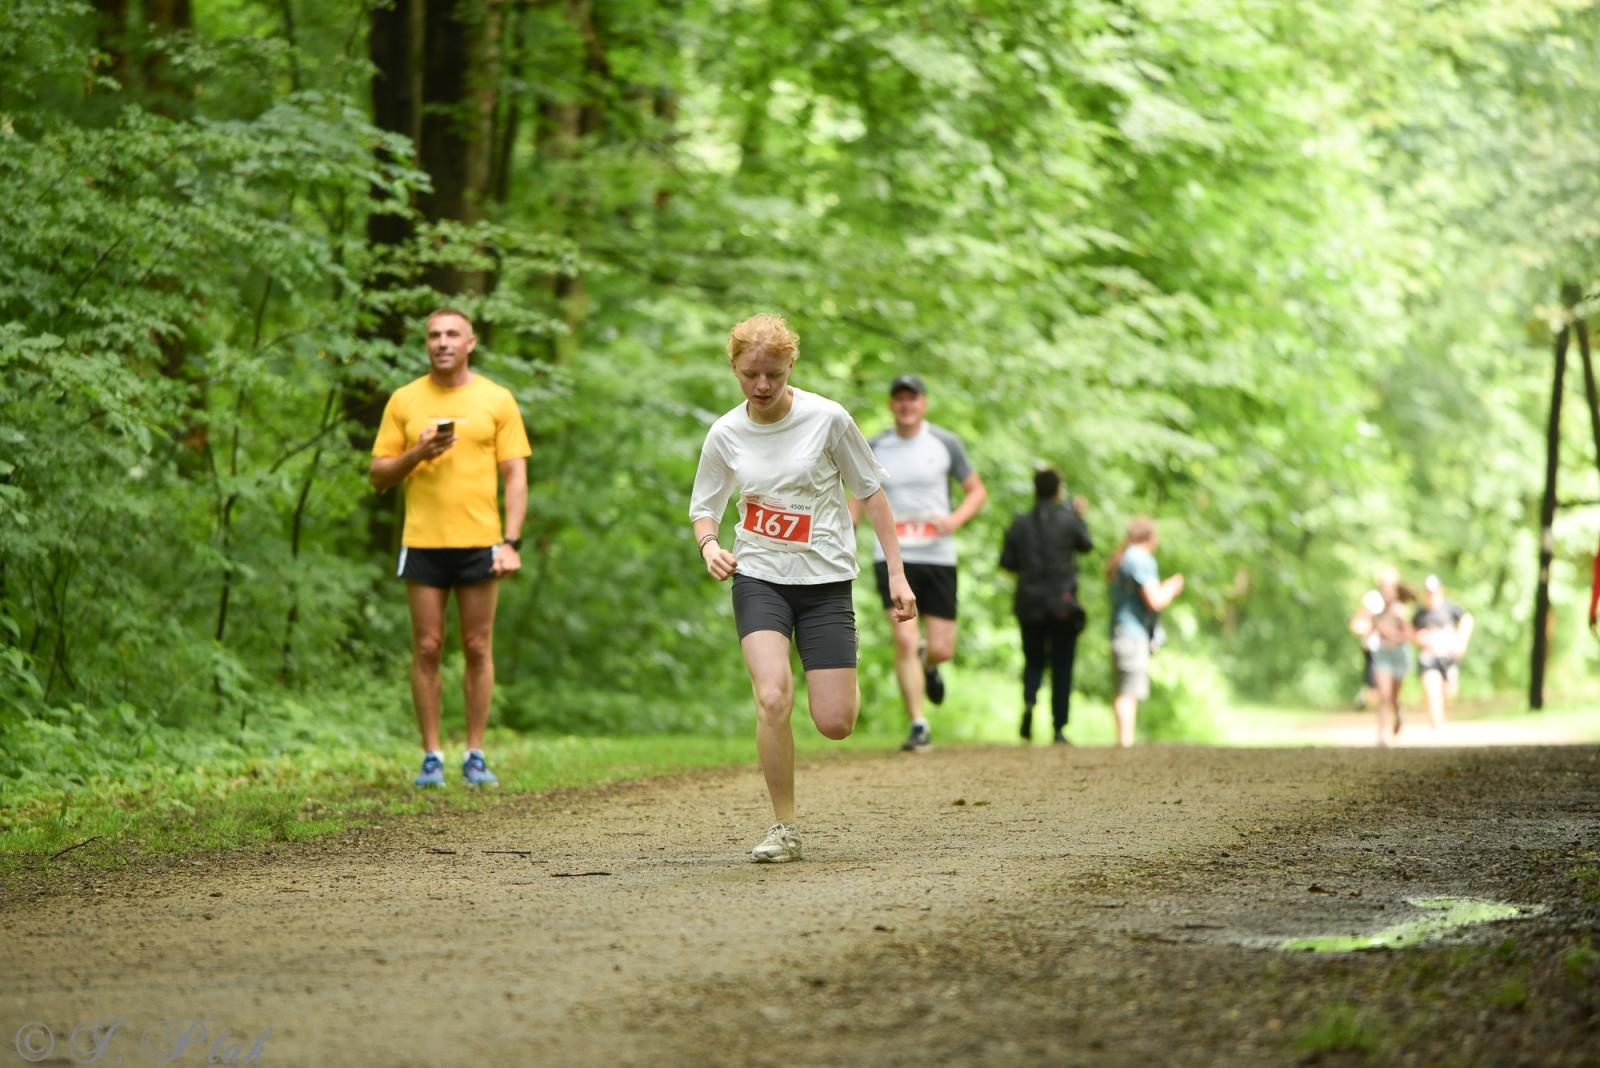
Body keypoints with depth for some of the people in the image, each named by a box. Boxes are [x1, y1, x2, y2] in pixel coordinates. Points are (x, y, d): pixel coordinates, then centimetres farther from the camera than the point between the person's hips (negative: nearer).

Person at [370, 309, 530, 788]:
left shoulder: (497, 400, 5)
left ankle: (476, 756, 8)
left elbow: (515, 475, 3)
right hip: (423, 544, 1)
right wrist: (418, 453, -11)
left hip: (479, 542, 0)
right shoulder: (404, 401, 7)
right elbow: (378, 475, 8)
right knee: (427, 648, 1)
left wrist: (511, 542, -7)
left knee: (478, 648, 2)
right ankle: (431, 756, 6)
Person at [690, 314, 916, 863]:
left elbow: (870, 492, 1)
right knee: (773, 699, -24)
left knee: (835, 724, -6)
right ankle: (784, 828, -8)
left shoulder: (827, 419, -8)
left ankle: (847, 683, 34)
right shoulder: (725, 435, -2)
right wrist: (709, 543, -12)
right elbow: (704, 506, 12)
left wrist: (897, 574, -1)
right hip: (759, 579, 1)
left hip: (825, 580, -1)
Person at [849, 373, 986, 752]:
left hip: (938, 557, 0)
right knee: (904, 641, -15)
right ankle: (918, 726, -8)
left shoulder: (945, 444, 2)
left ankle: (928, 664, 39)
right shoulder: (874, 448, 5)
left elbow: (977, 490, 9)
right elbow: (856, 499, 14)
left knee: (941, 649, 0)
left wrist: (955, 520, -11)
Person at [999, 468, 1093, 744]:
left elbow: (1007, 561, -1)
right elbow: (1086, 545, 11)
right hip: (1063, 604, -2)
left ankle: (1029, 701, -16)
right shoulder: (1068, 520, -6)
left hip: (1029, 604, 2)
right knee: (1061, 666, 6)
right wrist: (1081, 516, 27)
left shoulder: (1020, 524, -2)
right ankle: (1059, 728, 3)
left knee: (1033, 660, 15)